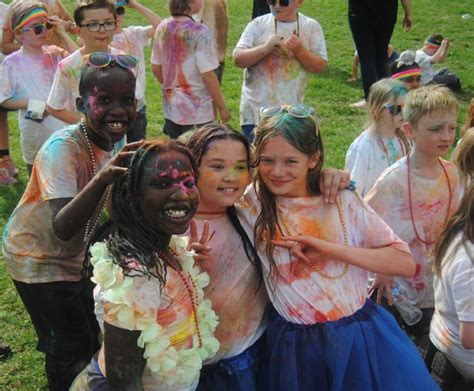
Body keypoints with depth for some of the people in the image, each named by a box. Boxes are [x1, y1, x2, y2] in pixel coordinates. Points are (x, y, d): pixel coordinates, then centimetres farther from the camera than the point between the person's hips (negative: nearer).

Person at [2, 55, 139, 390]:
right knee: (72, 346, 2)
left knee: (91, 335, 20)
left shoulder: (118, 141, -12)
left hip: (74, 256, 7)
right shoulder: (62, 148, -32)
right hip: (37, 259, -7)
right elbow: (62, 229, -46)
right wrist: (101, 179, -59)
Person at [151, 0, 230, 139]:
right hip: (197, 112, -6)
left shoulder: (163, 28, 1)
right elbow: (207, 75, -18)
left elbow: (156, 68, 9)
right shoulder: (199, 32, -18)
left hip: (171, 109, 6)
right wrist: (222, 107, -9)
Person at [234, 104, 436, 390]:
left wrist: (330, 248, -21)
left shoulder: (342, 201, -6)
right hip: (297, 348, 0)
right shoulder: (251, 204, -6)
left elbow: (406, 263, -8)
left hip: (363, 335, 1)